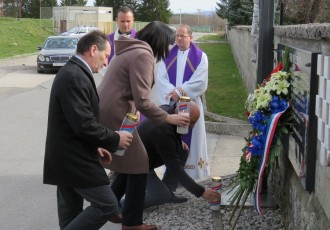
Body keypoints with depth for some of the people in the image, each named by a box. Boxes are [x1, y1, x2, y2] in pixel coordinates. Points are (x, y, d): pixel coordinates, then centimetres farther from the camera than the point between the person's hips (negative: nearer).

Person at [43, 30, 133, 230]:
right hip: (74, 158, -11)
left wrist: (96, 147, 15)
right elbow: (84, 124, -26)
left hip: (67, 156, 11)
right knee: (107, 205, -7)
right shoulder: (75, 77, -20)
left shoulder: (72, 72, 13)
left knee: (72, 212, 15)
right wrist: (115, 139, -13)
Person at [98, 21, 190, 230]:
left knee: (129, 162, 19)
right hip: (114, 117, -10)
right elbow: (142, 101, -21)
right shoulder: (143, 55, -16)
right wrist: (168, 117, -12)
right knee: (138, 165, 1)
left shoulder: (131, 50, 16)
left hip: (106, 113, 10)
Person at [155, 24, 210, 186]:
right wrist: (172, 92, -17)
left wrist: (179, 91, -13)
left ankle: (188, 172, 8)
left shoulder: (200, 57, 1)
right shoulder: (167, 55, 9)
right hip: (170, 104, 2)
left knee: (188, 138, 0)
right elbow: (160, 79, 0)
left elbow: (200, 82, -9)